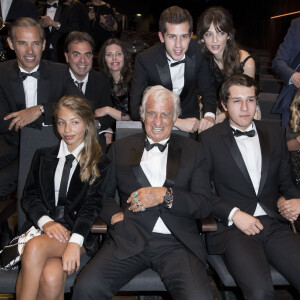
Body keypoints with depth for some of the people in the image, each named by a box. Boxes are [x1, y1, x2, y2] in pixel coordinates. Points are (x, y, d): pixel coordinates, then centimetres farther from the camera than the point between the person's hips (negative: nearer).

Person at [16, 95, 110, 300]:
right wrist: (45, 221, -10)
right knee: (51, 278, -31)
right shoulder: (44, 156, 19)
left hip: (76, 231, -2)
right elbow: (29, 196, 11)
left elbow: (92, 206, -3)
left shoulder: (99, 163, 8)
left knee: (35, 248, -34)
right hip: (41, 227, 2)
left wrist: (74, 242, -20)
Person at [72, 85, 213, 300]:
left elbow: (204, 205, 5)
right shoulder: (121, 148, 17)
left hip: (177, 242, 0)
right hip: (129, 239, 1)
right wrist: (115, 215, -4)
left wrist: (165, 195, -11)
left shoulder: (193, 151, 13)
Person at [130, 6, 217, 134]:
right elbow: (136, 109, -20)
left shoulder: (198, 51, -10)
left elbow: (208, 88, 2)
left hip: (191, 120, 3)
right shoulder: (144, 60, -18)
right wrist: (177, 122, -27)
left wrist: (209, 115, -18)